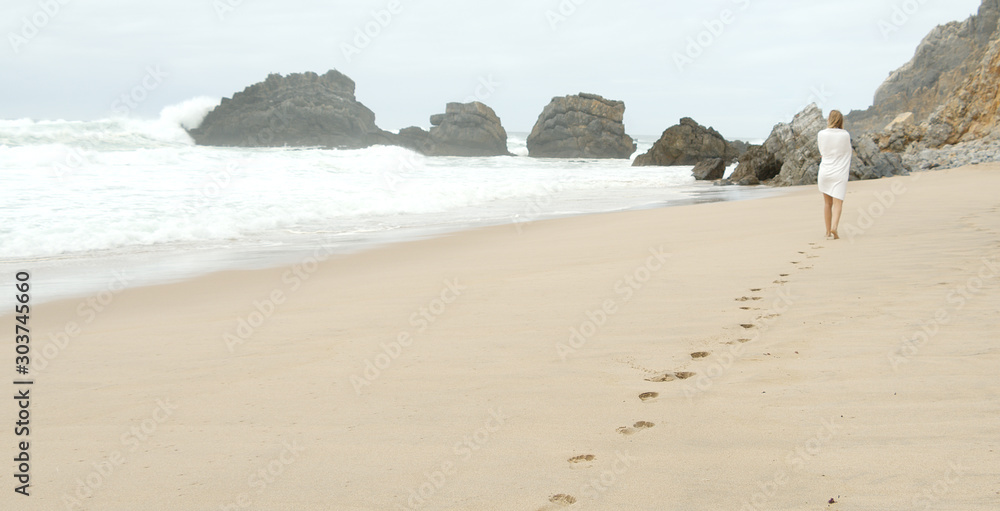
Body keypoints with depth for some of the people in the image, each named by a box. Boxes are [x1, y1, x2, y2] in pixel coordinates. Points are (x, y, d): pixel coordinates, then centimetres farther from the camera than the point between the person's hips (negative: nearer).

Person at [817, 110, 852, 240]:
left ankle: (828, 232, 17)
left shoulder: (821, 134, -3)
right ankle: (834, 227, -25)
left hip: (825, 172, 2)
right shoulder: (845, 135, -6)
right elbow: (850, 152, 7)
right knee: (838, 203, -4)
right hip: (840, 173, -2)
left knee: (827, 202, 13)